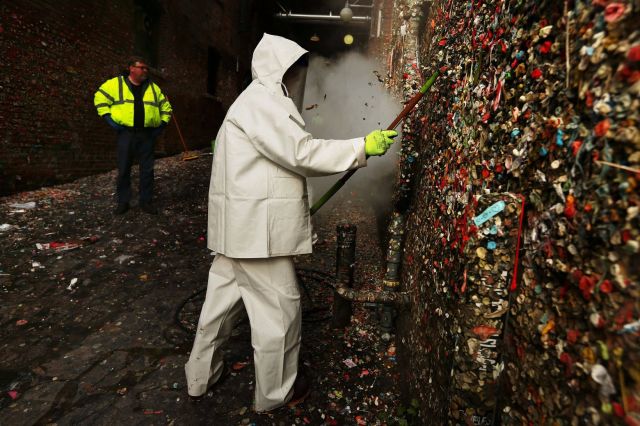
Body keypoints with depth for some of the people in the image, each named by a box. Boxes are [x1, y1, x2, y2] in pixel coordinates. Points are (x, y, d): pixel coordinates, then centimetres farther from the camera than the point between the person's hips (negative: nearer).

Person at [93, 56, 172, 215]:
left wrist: (162, 124, 6)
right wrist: (109, 119, -4)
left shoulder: (153, 87, 11)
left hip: (147, 134, 2)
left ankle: (146, 201, 13)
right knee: (123, 169, 3)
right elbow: (100, 98, 5)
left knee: (147, 169, 3)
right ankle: (123, 201, 15)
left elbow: (166, 107, 18)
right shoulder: (116, 84, 3)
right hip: (126, 133, -2)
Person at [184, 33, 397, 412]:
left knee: (223, 299, 19)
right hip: (256, 228, -11)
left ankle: (201, 375, 37)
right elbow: (303, 154, -20)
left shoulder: (259, 101, 20)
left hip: (239, 224, 11)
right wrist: (362, 147, -15)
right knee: (280, 308, 3)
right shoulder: (264, 102, -13)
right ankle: (276, 393, 23)